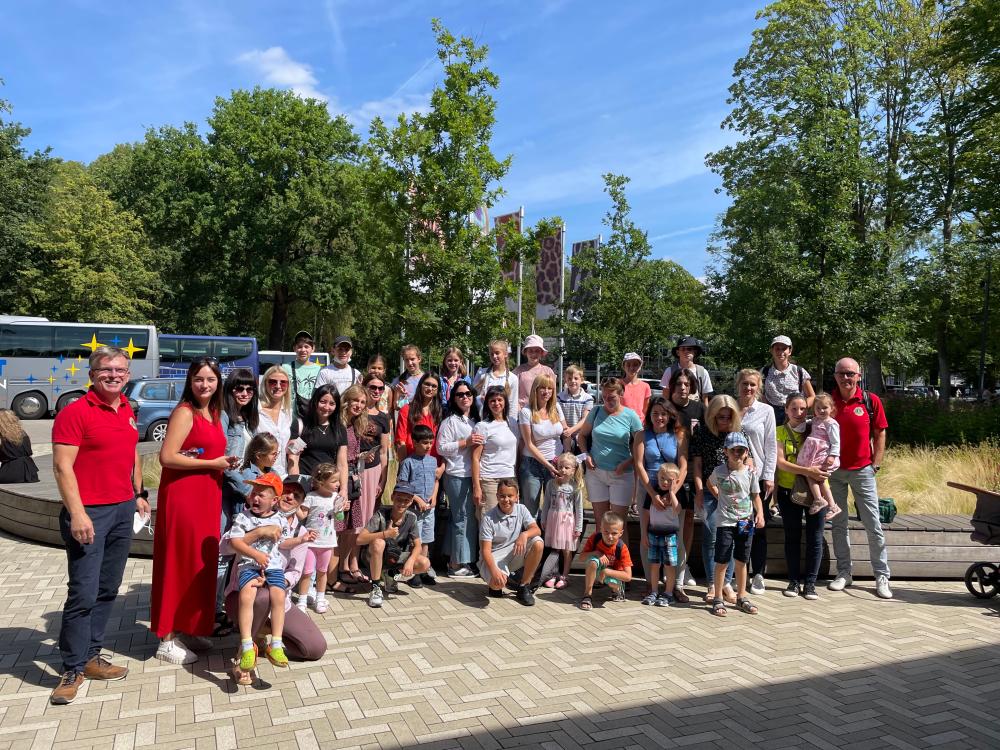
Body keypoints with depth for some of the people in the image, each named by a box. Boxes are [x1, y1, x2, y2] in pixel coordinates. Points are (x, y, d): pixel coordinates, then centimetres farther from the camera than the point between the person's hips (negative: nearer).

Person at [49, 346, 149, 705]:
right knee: (84, 593, -4)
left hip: (123, 510, 7)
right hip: (89, 513, -7)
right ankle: (72, 669, 10)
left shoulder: (127, 410, 11)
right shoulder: (75, 412, -11)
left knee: (108, 590, 13)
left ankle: (91, 657, 25)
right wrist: (77, 513, -20)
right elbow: (62, 466, -15)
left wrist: (138, 493, 20)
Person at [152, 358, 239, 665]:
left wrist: (224, 462, 6)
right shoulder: (185, 412, -11)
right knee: (180, 564, -2)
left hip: (207, 497, 8)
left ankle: (188, 629, 26)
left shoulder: (214, 413, 14)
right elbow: (167, 456, -19)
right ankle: (167, 640, 10)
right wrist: (212, 463, -15)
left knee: (203, 563, 13)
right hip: (183, 495, -8)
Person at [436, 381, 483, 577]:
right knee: (462, 518, -5)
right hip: (457, 475, -7)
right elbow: (441, 448, -12)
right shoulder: (450, 421, -4)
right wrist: (466, 443, -16)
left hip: (473, 475, 7)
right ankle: (457, 564, 4)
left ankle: (456, 561, 19)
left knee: (471, 518, 9)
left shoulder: (476, 420, 17)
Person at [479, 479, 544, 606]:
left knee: (538, 543, -23)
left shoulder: (521, 510, -1)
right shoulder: (488, 518, -14)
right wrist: (494, 571, -35)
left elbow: (536, 529, -13)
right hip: (494, 557, -4)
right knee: (498, 582, -36)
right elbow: (486, 550, -18)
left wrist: (524, 534, -37)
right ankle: (494, 585, 8)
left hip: (515, 553, 5)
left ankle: (524, 586, -6)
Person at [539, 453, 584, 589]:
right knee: (553, 549, 6)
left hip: (567, 520, -2)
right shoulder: (551, 483, 0)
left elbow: (579, 508, -4)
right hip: (553, 519, 2)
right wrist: (543, 520, 9)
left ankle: (564, 576, 17)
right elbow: (546, 503, 8)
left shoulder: (575, 487, -6)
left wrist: (578, 527, -4)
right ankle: (553, 575, 18)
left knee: (567, 550, 5)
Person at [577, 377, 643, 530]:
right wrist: (586, 454, 0)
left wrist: (627, 462, -15)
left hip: (621, 474, -2)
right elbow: (582, 435, 16)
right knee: (600, 520, 9)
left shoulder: (630, 416, -4)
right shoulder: (596, 412, 4)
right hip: (596, 472, 2)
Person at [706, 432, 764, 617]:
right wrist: (719, 497, 6)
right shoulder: (719, 471, -5)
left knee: (741, 561, 12)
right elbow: (710, 484, 16)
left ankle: (741, 597, 25)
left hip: (745, 522, 2)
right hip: (725, 522, -2)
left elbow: (755, 496, 5)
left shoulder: (750, 472, -1)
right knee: (722, 561, 0)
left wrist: (760, 514, -9)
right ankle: (718, 599, 9)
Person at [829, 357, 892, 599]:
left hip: (862, 470, -1)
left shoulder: (871, 401, -4)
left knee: (873, 524, 2)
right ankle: (844, 572, 19)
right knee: (838, 523, 8)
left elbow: (879, 435, 2)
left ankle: (882, 576, 12)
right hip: (834, 470, 2)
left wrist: (875, 465, -2)